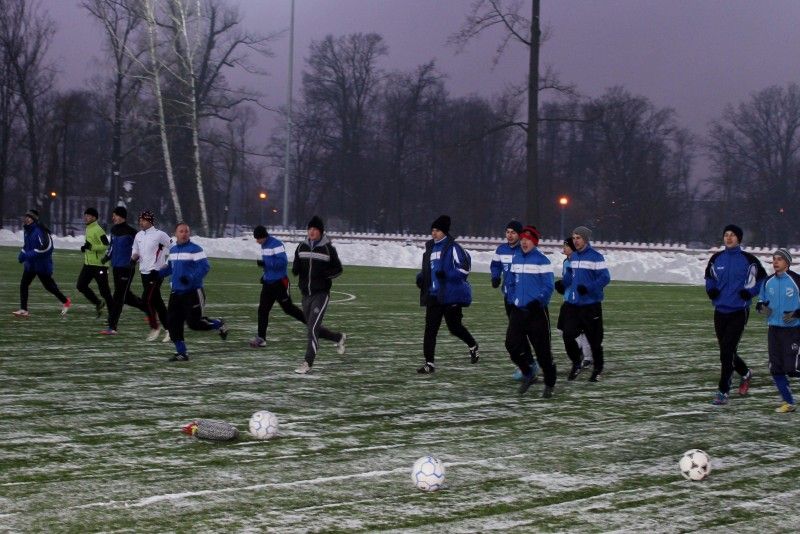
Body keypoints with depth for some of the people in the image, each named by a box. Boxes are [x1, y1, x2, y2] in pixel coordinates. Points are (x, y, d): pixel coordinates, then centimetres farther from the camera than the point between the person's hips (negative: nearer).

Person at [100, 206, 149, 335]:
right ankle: (147, 307, 36)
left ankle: (112, 327, -6)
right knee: (125, 296, 17)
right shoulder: (114, 230, 9)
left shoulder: (130, 231, -15)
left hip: (126, 268, -8)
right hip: (116, 266, 8)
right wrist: (108, 256, 10)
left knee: (118, 297, -7)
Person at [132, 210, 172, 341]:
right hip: (144, 272, 7)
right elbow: (135, 253, 19)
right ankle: (169, 329, 14)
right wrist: (134, 256, -4)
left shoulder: (159, 235, -10)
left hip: (156, 272, -7)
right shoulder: (138, 236, 11)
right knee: (157, 301, 8)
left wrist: (166, 264, -8)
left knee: (147, 299, -14)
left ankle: (155, 327, 0)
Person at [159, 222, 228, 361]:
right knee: (172, 322, -1)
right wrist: (158, 274, 12)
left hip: (193, 292, -7)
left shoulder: (195, 249, -11)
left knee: (194, 323, -8)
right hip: (176, 292, 7)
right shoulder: (173, 250, 13)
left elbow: (205, 267, -18)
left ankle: (219, 325, 21)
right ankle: (181, 353, 8)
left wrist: (191, 278, -31)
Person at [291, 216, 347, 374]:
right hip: (306, 294, 6)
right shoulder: (301, 247, 6)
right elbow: (295, 269, 13)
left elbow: (338, 269, 1)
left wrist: (325, 274, -17)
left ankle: (308, 364, -11)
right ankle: (339, 338, 42)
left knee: (312, 328, -15)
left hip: (321, 294, -6)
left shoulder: (328, 249, -5)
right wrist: (295, 269, -11)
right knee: (314, 329, 15)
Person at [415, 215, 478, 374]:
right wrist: (421, 276, 6)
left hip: (451, 295, -6)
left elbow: (464, 268, -13)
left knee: (454, 327, 6)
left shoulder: (452, 247, -9)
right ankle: (429, 362, 1)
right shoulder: (430, 247, 13)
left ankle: (473, 346, 34)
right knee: (430, 329, -2)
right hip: (434, 295, 6)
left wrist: (446, 274, -25)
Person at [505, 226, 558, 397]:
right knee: (512, 344, -7)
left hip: (537, 311, -5)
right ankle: (527, 375, 13)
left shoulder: (541, 260, -9)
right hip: (519, 310, 5)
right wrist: (512, 299, 9)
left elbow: (548, 286, -11)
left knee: (542, 349, 0)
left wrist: (539, 302, -22)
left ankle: (549, 384, 15)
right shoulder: (516, 258, 10)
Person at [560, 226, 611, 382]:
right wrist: (563, 283, 2)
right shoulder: (573, 257, 11)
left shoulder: (596, 257, -11)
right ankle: (577, 362, 19)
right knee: (568, 335, -4)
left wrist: (588, 288, -25)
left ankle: (598, 369, 22)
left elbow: (605, 278, -15)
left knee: (594, 339, 4)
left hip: (591, 305, -6)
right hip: (573, 303, 6)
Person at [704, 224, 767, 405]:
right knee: (726, 351, 12)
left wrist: (750, 291, -12)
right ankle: (745, 373, 40)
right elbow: (709, 277, 21)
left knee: (727, 351, -13)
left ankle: (723, 391, -6)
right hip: (720, 311, 5)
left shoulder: (748, 259, -5)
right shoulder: (716, 259, 6)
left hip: (739, 312, -5)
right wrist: (710, 289, 0)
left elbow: (762, 279, 4)